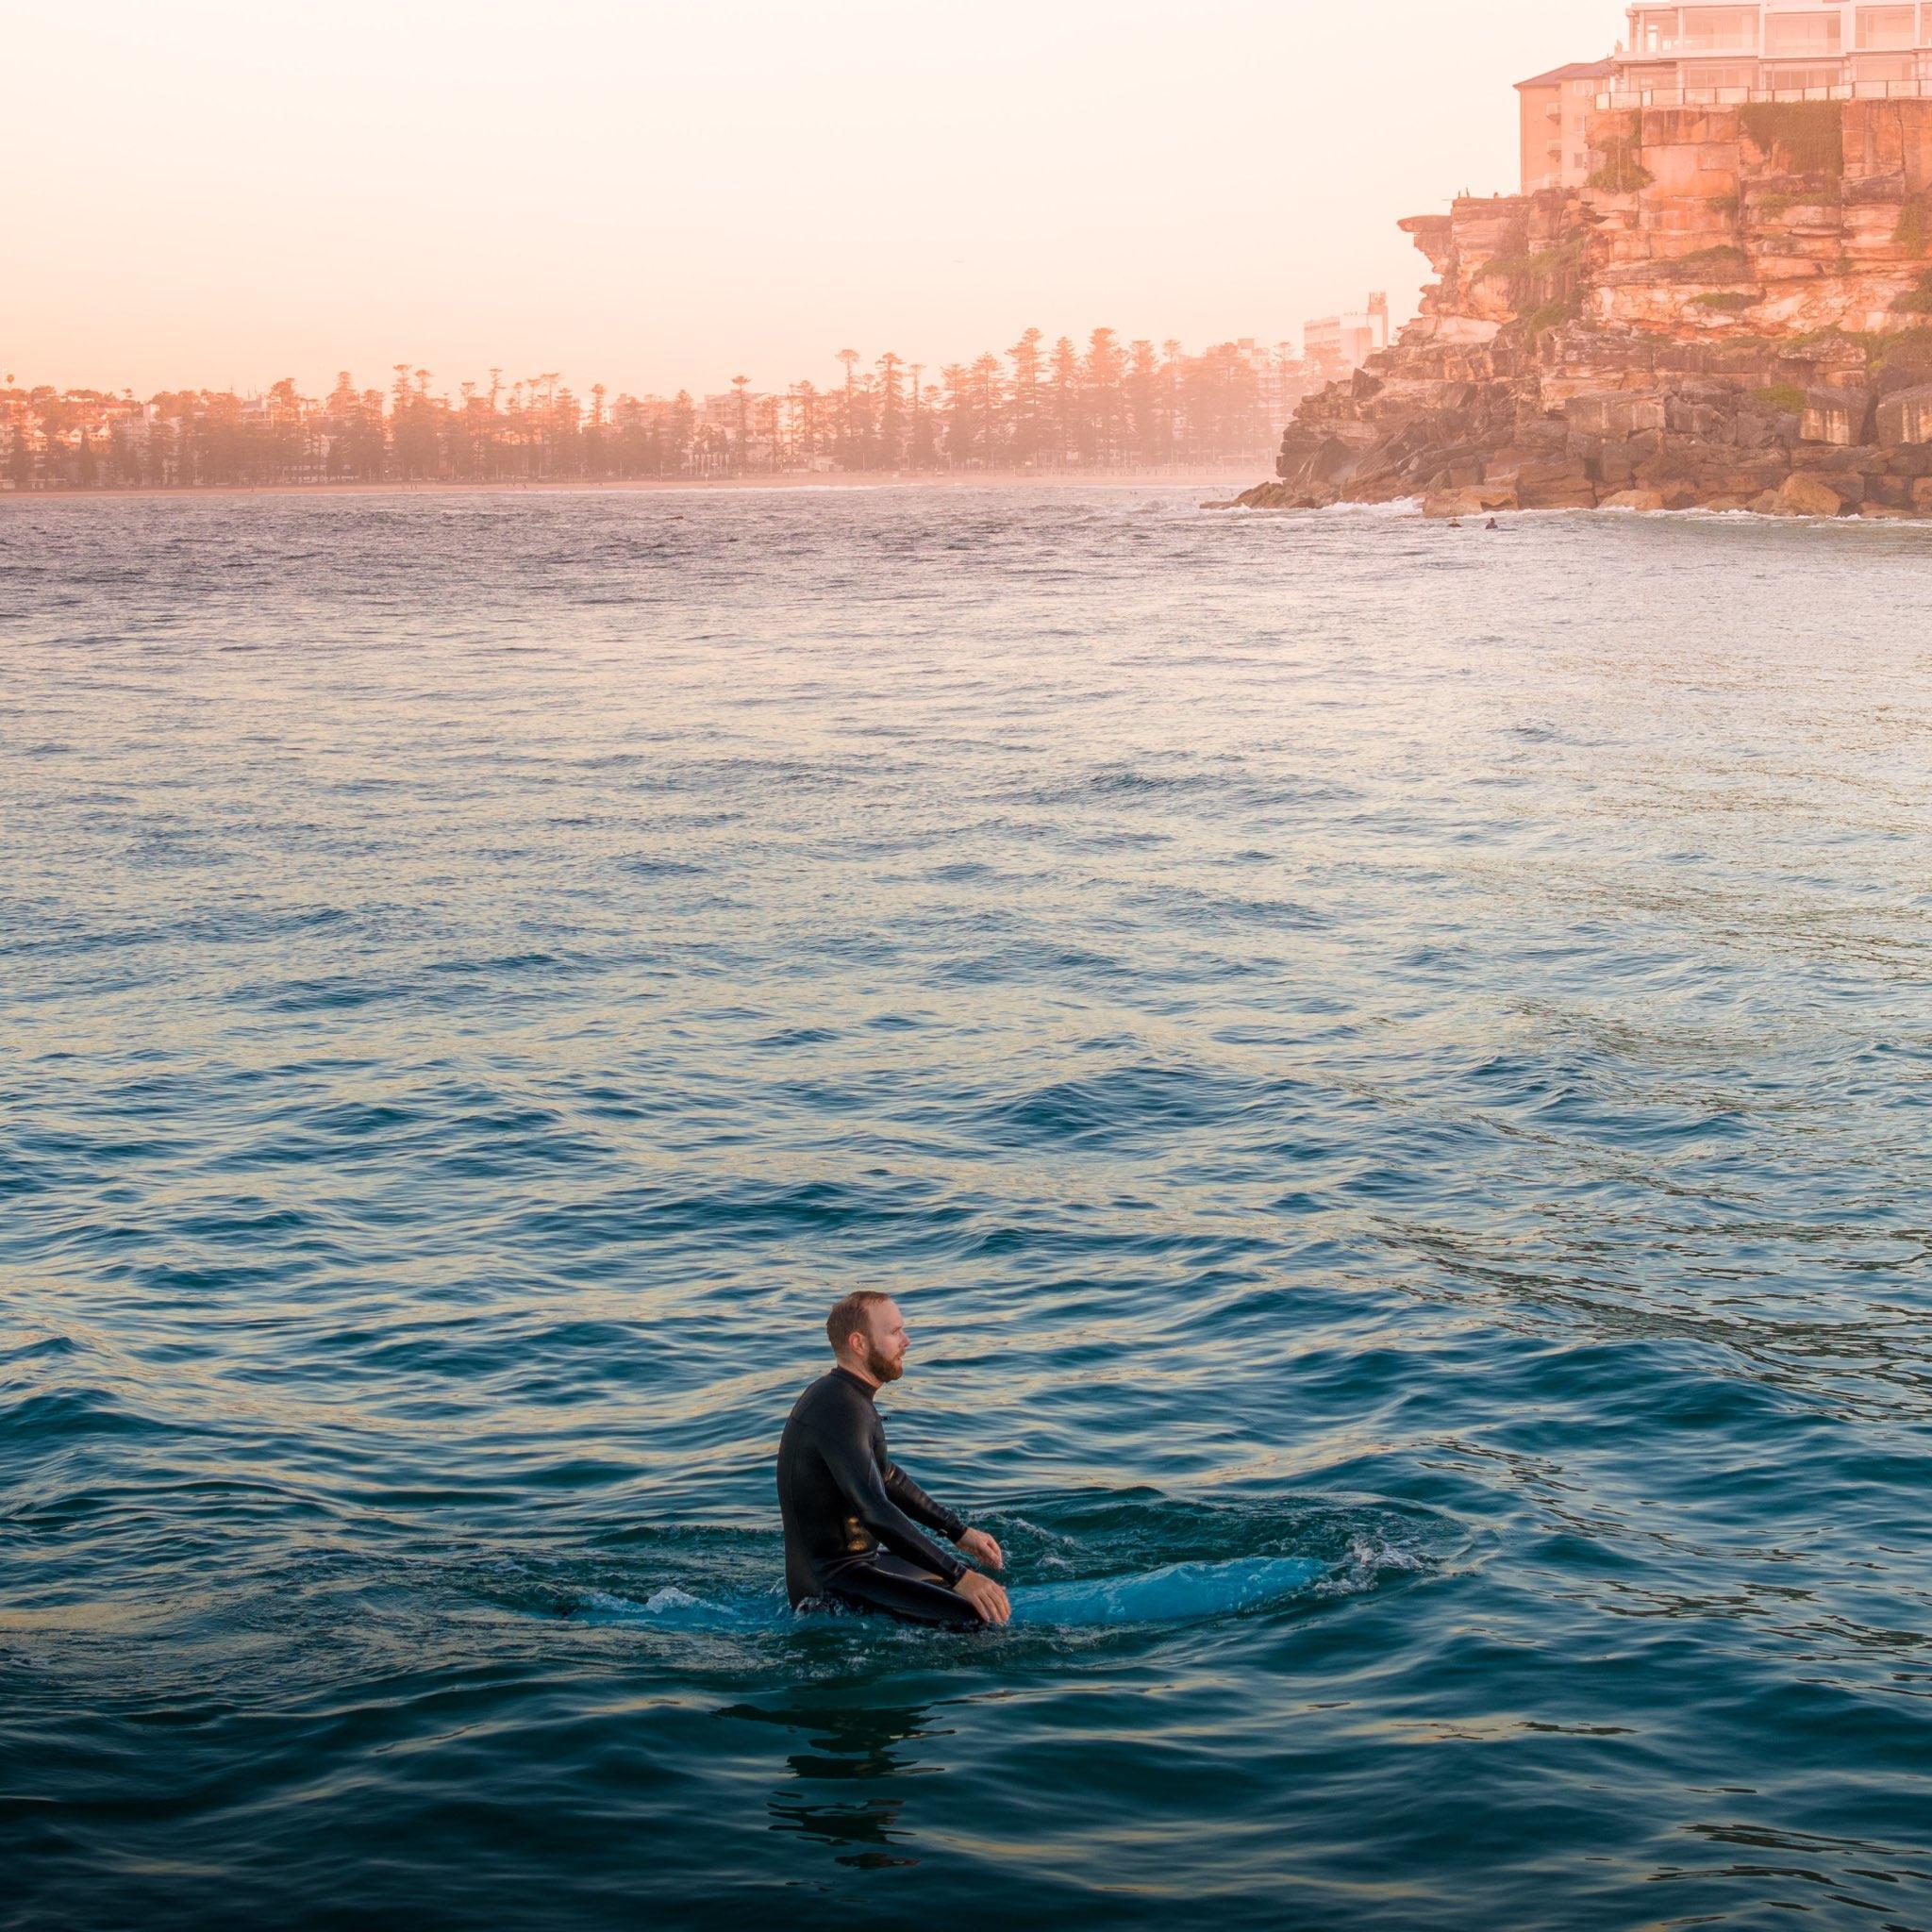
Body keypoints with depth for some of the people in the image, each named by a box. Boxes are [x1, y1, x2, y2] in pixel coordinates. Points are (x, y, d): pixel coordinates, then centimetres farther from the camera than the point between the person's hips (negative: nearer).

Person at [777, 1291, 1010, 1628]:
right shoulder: (841, 1409, -23)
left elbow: (886, 1476, 25)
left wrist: (959, 1532, 22)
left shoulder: (839, 1395, 11)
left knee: (976, 1574, 26)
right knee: (980, 1618, -25)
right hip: (830, 1588, -11)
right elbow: (876, 1512, -33)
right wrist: (959, 1577, -34)